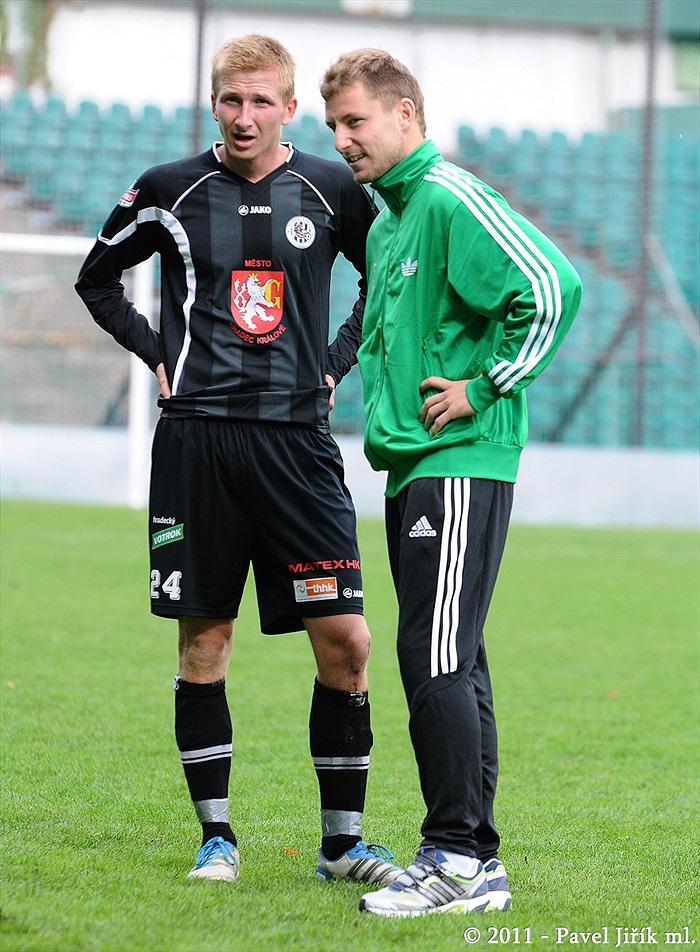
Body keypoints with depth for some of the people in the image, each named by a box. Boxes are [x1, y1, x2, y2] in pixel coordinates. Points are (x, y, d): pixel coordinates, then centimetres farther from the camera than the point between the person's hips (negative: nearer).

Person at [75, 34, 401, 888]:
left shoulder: (330, 191, 3)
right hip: (198, 436, 0)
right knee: (203, 639, 2)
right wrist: (159, 356, 6)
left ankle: (341, 839, 5)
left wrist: (337, 362, 8)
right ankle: (216, 835, 13)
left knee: (344, 639, -6)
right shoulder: (171, 191, 2)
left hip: (297, 436, 0)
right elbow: (98, 279, 16)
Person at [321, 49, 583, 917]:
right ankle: (477, 863, 13)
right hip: (411, 467, 10)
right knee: (449, 665, 10)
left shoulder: (451, 202, -12)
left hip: (459, 464, -10)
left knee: (437, 660, -12)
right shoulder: (386, 223, 19)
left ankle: (455, 856, -10)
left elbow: (550, 286, -22)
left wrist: (485, 388, -16)